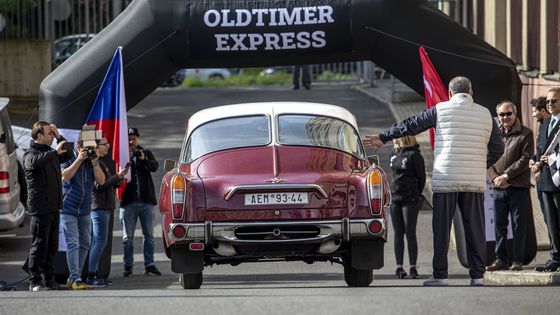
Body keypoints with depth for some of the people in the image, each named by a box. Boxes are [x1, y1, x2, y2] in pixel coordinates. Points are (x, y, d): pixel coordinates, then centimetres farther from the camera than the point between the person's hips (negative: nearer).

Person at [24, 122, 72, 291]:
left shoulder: (50, 153, 17)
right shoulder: (30, 154, -8)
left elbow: (68, 156, 31)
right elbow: (35, 162, -32)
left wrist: (59, 137, 17)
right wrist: (55, 152, -29)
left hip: (54, 207, 8)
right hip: (40, 209, -8)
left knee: (52, 246, 10)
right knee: (39, 245, -7)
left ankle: (49, 280, 15)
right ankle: (35, 282, -5)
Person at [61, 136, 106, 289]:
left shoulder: (92, 163, 7)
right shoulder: (69, 160, -4)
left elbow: (101, 180, -6)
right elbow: (65, 176, -22)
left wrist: (94, 162, -16)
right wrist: (79, 160, -23)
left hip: (84, 210, 6)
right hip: (68, 209, -6)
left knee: (85, 244, 7)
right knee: (73, 243, -13)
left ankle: (73, 277, 15)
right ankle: (75, 279, -18)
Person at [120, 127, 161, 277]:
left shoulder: (146, 153, 12)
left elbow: (154, 167, -6)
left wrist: (144, 159, -23)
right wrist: (127, 159, -21)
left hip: (146, 200, 2)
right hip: (128, 201, -2)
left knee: (149, 235, 4)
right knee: (128, 236, 1)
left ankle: (149, 265, 8)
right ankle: (128, 266, 5)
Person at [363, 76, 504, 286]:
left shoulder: (441, 110, 0)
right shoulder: (485, 115, 8)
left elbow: (411, 125, 5)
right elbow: (497, 148, 11)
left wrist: (383, 138, 14)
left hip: (445, 179, -2)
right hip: (475, 181, 2)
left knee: (441, 229, 2)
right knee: (475, 229, 5)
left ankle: (440, 275, 2)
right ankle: (478, 275, 2)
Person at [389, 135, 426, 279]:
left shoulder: (414, 155, -9)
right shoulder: (394, 153, 11)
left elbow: (421, 177, -3)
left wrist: (415, 195, 4)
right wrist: (395, 190, 13)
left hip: (410, 200, -6)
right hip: (395, 199, 6)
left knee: (410, 233, -4)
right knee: (398, 234, 6)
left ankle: (413, 267, -1)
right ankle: (399, 266, 8)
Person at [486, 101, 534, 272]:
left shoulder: (525, 134, 1)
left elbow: (525, 159, -7)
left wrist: (506, 176, -13)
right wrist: (495, 178, -7)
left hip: (519, 187, -4)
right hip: (498, 187, 4)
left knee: (518, 225, -1)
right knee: (499, 225, 5)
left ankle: (517, 260, 4)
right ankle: (501, 259, 11)